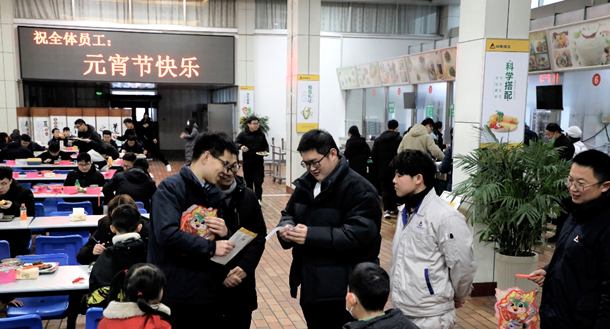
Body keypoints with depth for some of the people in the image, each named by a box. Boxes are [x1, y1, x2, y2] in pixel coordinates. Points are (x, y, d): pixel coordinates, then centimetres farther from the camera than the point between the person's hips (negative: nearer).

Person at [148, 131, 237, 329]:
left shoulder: (215, 194, 14)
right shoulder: (171, 188, -10)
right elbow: (167, 233, -24)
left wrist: (225, 234, -4)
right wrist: (211, 247, -19)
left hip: (206, 292, 7)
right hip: (175, 294, -7)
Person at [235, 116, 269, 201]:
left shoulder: (261, 134, 8)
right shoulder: (243, 134, -1)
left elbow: (266, 146, 17)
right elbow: (235, 143, -6)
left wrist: (266, 151, -5)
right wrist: (241, 146, -29)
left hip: (259, 163, 1)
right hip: (247, 163, -1)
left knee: (258, 182, -7)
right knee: (249, 183, 10)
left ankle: (258, 200, -4)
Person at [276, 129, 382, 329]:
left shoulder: (359, 189, -16)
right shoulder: (306, 183, 11)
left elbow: (358, 234, -25)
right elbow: (289, 213, 19)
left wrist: (311, 235, -29)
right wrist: (287, 228, -6)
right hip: (310, 283, 8)